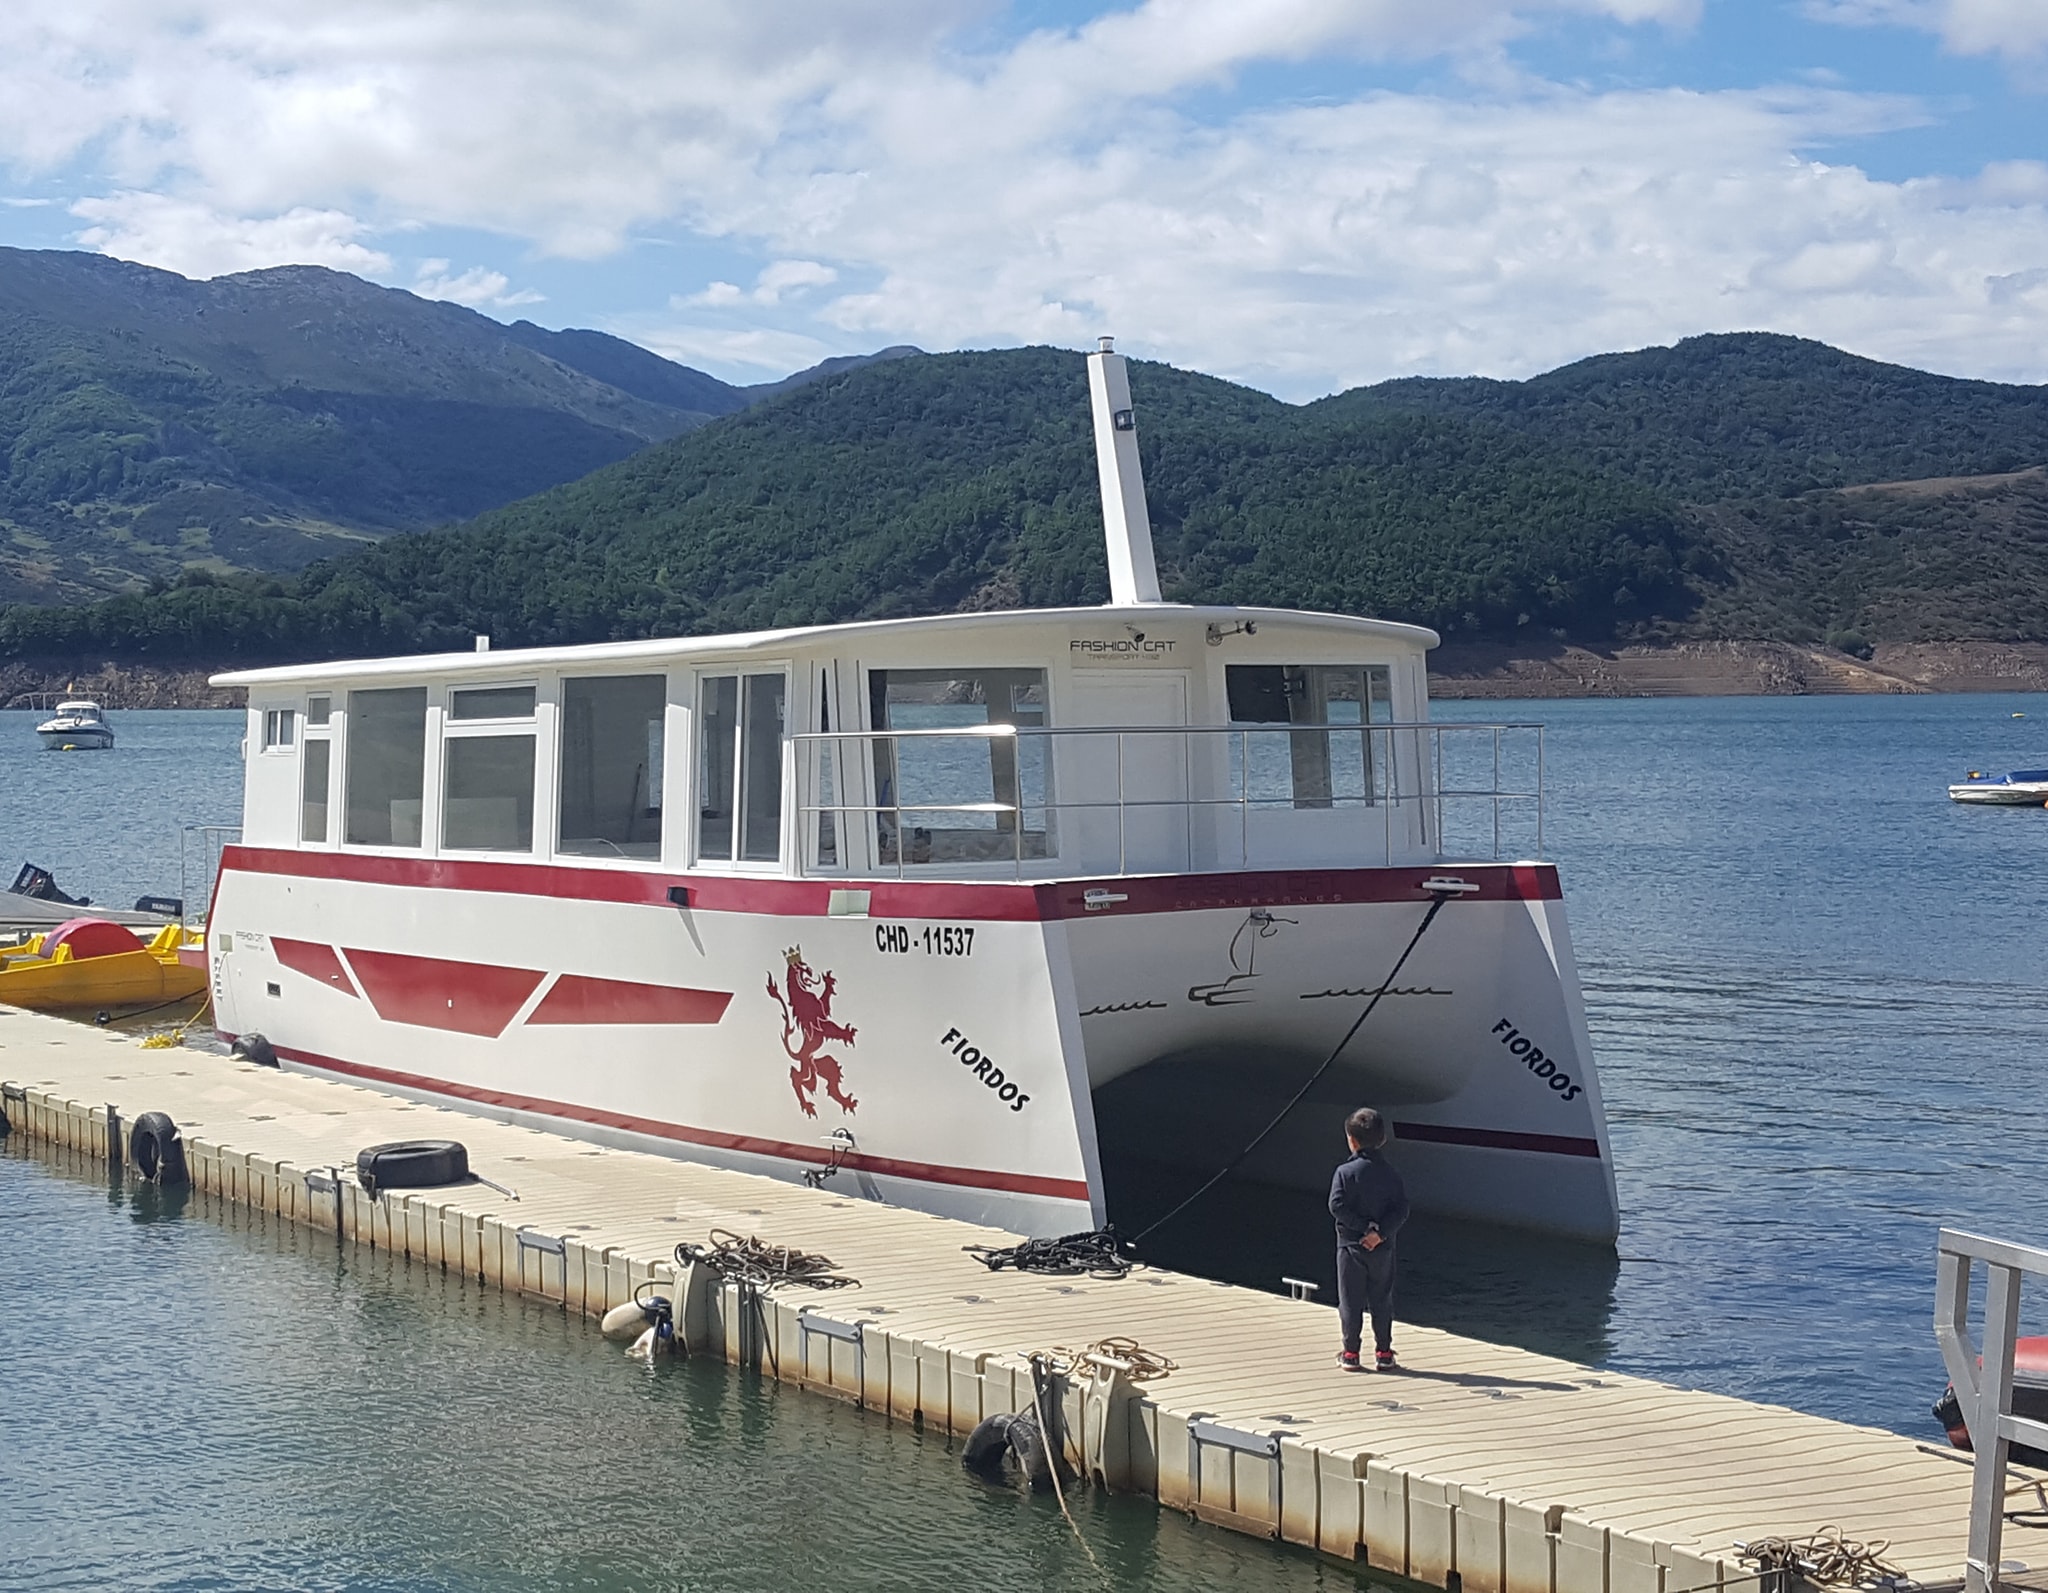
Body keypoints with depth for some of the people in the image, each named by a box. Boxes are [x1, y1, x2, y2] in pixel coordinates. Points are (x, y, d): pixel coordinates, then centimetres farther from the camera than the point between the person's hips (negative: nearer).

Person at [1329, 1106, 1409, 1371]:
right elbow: (1401, 1208, -7)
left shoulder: (1345, 1172, -8)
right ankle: (1383, 1353, 13)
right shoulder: (1390, 1172, 1)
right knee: (1382, 1300, 11)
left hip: (1351, 1246, -3)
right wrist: (1380, 1232, -14)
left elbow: (1337, 1205, -16)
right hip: (1383, 1249, 3)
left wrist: (1364, 1226, -12)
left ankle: (1350, 1353, 7)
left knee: (1350, 1301, 5)